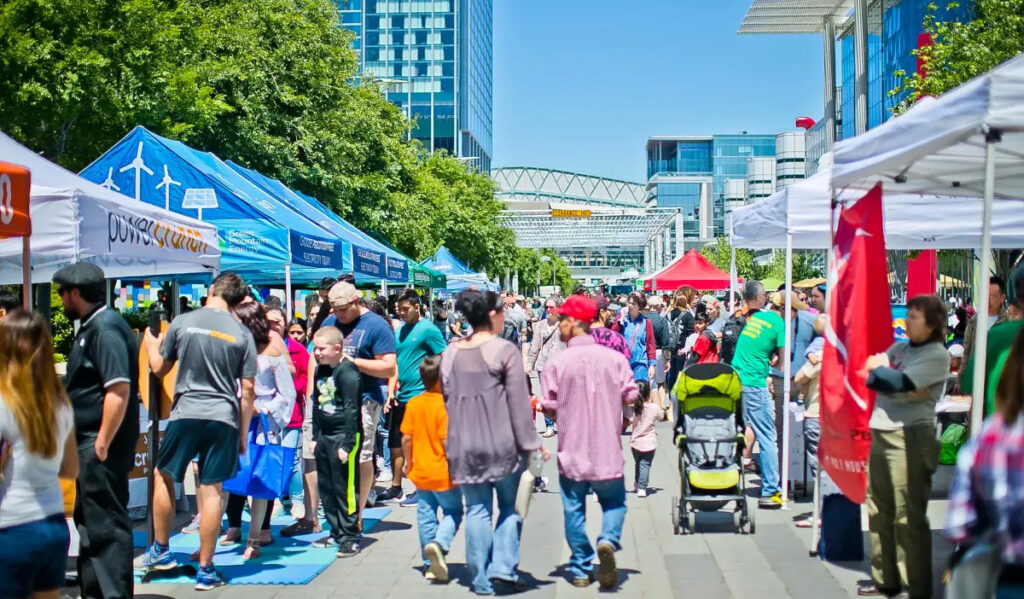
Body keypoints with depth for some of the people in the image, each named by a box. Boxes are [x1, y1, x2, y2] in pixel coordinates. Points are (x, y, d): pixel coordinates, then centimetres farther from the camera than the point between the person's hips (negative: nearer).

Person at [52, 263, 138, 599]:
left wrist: (102, 443, -23)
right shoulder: (91, 327, 15)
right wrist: (88, 443, 18)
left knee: (106, 524, -6)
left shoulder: (104, 327, -16)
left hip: (101, 445, -11)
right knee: (89, 520, 18)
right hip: (89, 443, 11)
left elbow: (119, 389, -24)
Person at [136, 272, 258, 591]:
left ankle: (161, 551, 27)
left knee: (163, 477, 19)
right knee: (211, 490, 3)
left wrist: (151, 342, 32)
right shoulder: (242, 333, 2)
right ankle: (205, 570, 7)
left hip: (185, 413, -1)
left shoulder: (183, 322, 0)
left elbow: (159, 368, 11)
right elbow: (248, 390, 2)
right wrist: (243, 433, 10)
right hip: (224, 418, 1)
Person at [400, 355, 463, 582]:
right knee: (453, 511, 10)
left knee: (426, 516, 12)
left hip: (420, 472, 5)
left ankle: (430, 564, 18)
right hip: (443, 473, -5)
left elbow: (406, 438, 2)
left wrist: (408, 462, 14)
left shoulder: (413, 404, 1)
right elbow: (446, 440, -21)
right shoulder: (443, 405, -17)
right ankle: (439, 543, -16)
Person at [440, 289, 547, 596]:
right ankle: (502, 568, 0)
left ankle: (481, 579, 12)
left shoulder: (450, 353, 7)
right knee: (510, 507, 10)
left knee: (477, 510, 9)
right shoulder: (505, 350, -9)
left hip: (464, 444, 4)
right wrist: (530, 442, -4)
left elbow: (447, 398, 12)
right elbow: (518, 402, -10)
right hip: (502, 443, -4)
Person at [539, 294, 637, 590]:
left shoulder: (556, 363, -11)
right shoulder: (614, 358, -7)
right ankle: (608, 541, -8)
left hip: (572, 450, -1)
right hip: (607, 449, 1)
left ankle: (581, 570, 18)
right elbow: (630, 397, -2)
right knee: (614, 502, 19)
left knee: (574, 510, 13)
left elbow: (550, 409, -7)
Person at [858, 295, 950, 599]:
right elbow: (869, 376, 4)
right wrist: (906, 390, -10)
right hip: (881, 434, 8)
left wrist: (878, 370, -1)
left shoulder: (936, 355, -6)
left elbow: (901, 382, -18)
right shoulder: (898, 348, 15)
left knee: (908, 517, -5)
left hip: (911, 438, -8)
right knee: (879, 511, 12)